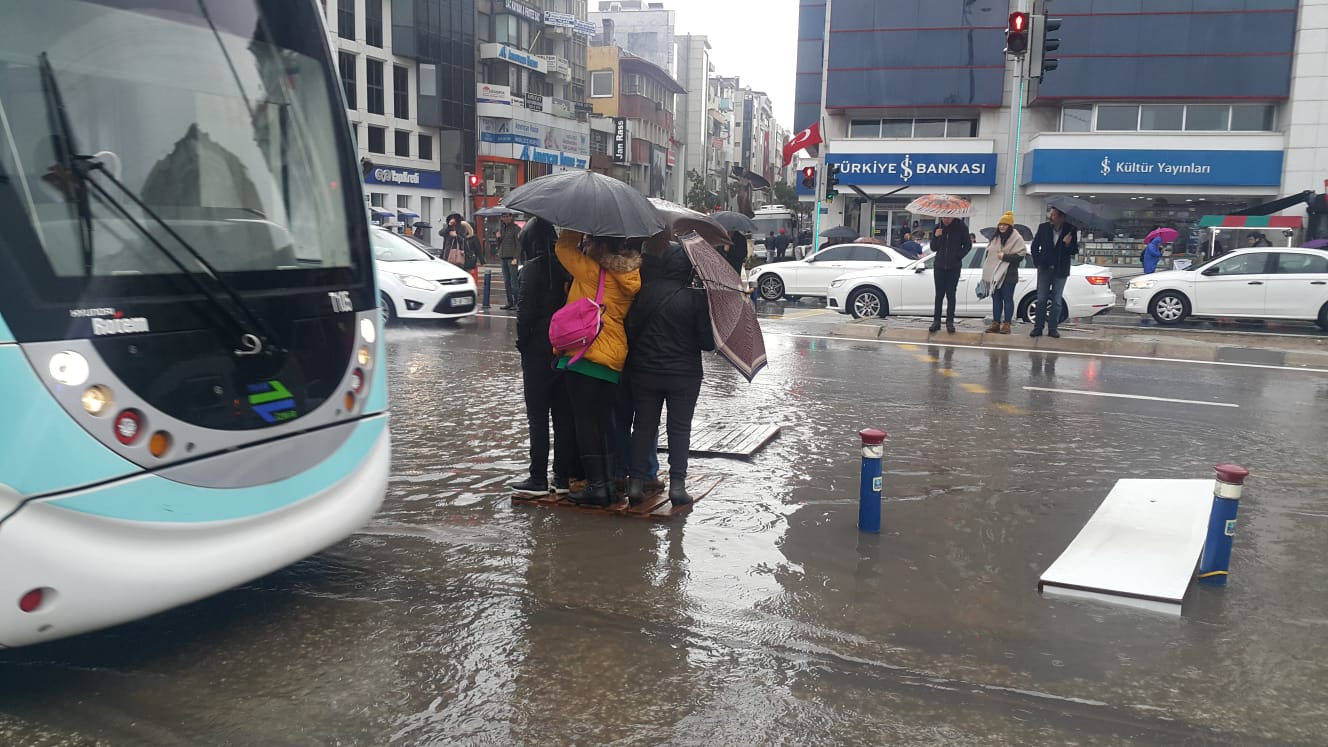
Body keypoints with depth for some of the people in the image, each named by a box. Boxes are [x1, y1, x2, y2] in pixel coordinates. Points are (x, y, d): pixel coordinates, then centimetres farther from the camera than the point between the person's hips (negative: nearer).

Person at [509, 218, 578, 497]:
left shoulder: (533, 268, -11)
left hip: (539, 349, -6)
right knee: (563, 413, 10)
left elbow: (526, 310, -14)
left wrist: (522, 341, -1)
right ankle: (563, 476, 15)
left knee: (538, 415, 0)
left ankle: (538, 479, 2)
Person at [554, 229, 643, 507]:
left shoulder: (592, 271, -12)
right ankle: (610, 481, 18)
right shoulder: (631, 276, 4)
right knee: (604, 421, 14)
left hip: (584, 354, -6)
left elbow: (563, 247, 0)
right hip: (614, 359, 6)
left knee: (585, 421, 0)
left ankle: (597, 485, 1)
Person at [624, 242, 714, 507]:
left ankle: (636, 482, 13)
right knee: (679, 428, 9)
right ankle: (677, 484, 7)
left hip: (644, 372, 2)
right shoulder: (696, 298, -14)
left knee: (644, 425, 12)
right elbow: (708, 342, -9)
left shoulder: (645, 293, -8)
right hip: (684, 375, -2)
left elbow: (630, 329, -3)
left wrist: (636, 355, 13)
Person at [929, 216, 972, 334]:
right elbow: (933, 248, 7)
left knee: (951, 295, 1)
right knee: (939, 294, 4)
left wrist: (958, 256, -8)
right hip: (939, 266, 2)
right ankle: (936, 321, 7)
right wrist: (936, 237, -10)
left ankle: (950, 322, 5)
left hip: (954, 267, -2)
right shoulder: (939, 228, 4)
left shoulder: (961, 228, -4)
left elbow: (968, 245, 3)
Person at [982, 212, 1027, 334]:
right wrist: (986, 272, 18)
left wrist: (1005, 256, -18)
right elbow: (989, 252, 22)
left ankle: (1006, 324, 2)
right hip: (996, 274, 7)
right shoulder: (995, 238, 15)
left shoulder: (1016, 238, -7)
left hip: (1008, 274, -7)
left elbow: (1021, 255, -13)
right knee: (996, 298, 8)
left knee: (1007, 299, -1)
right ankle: (996, 323, 13)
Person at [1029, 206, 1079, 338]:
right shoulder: (1043, 228, -3)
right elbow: (1034, 247, 7)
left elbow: (1074, 251, -4)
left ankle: (1053, 328, 11)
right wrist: (1037, 262, 0)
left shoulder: (1070, 230, -7)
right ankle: (1038, 327, 7)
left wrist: (1068, 244, -23)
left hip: (1060, 270, -1)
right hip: (1044, 269, 1)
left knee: (1056, 301, 5)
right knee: (1041, 300, 3)